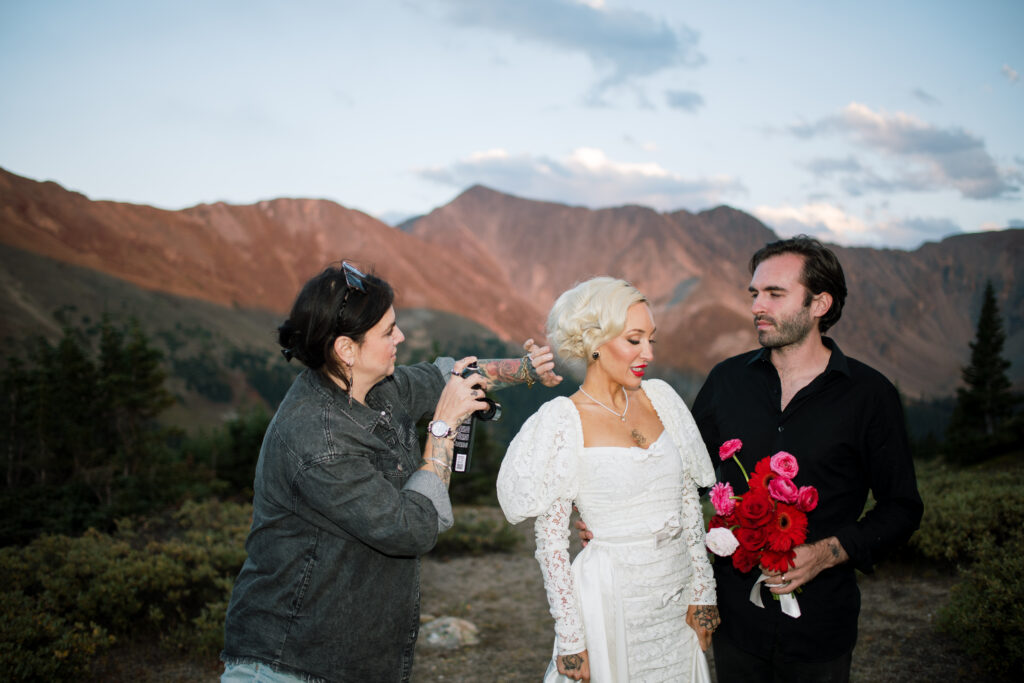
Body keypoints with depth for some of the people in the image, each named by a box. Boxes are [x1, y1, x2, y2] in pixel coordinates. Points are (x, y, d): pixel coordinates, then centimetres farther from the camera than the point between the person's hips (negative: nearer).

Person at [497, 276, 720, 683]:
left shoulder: (659, 398, 3)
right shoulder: (564, 420, -12)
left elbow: (689, 502, 9)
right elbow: (550, 540, -11)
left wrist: (702, 590, 8)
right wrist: (571, 638, -11)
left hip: (679, 603, 5)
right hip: (614, 600, -5)